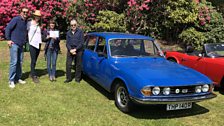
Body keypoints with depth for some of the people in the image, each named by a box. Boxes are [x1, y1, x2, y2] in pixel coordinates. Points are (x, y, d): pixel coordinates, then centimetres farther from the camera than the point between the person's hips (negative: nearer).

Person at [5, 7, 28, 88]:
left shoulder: (26, 22, 12)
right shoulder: (16, 19, -8)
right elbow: (7, 28, -10)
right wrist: (8, 39, -11)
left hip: (21, 45, 7)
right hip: (14, 44, -7)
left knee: (20, 62, 10)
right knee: (14, 62, -9)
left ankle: (18, 78, 20)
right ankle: (11, 80, -2)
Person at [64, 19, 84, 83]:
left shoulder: (80, 32, 0)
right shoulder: (68, 33, 11)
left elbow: (81, 43, -5)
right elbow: (67, 43, 8)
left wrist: (75, 49, -12)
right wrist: (70, 50, -9)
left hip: (78, 51, -3)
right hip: (70, 51, 3)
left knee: (78, 65, 3)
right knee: (68, 65, -1)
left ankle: (77, 78, 16)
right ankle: (68, 78, 11)